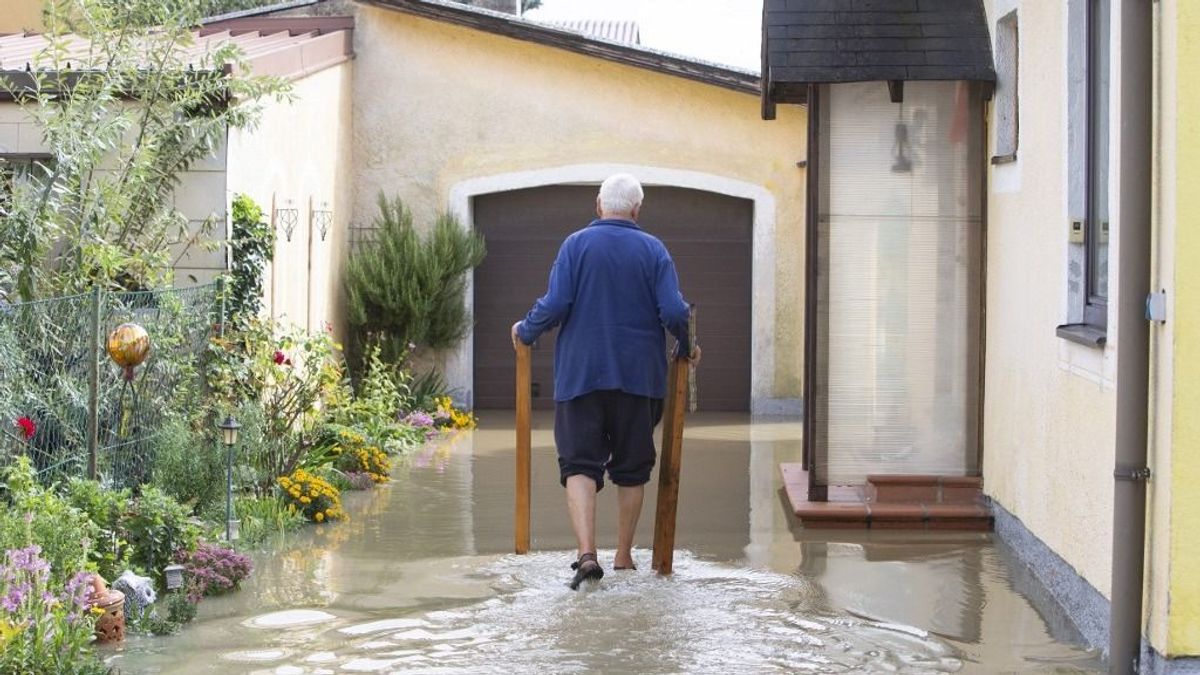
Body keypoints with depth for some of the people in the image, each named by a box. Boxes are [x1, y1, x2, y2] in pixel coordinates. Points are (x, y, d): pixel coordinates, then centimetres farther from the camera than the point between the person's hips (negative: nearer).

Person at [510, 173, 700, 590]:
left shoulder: (577, 244, -3)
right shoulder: (653, 250, -1)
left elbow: (554, 306, -10)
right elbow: (674, 311, -8)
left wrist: (525, 331, 9)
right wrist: (687, 347, 11)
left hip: (580, 374, -1)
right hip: (638, 377, 1)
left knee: (580, 462, -2)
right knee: (631, 466, 13)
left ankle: (587, 553, -20)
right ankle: (624, 557, 20)